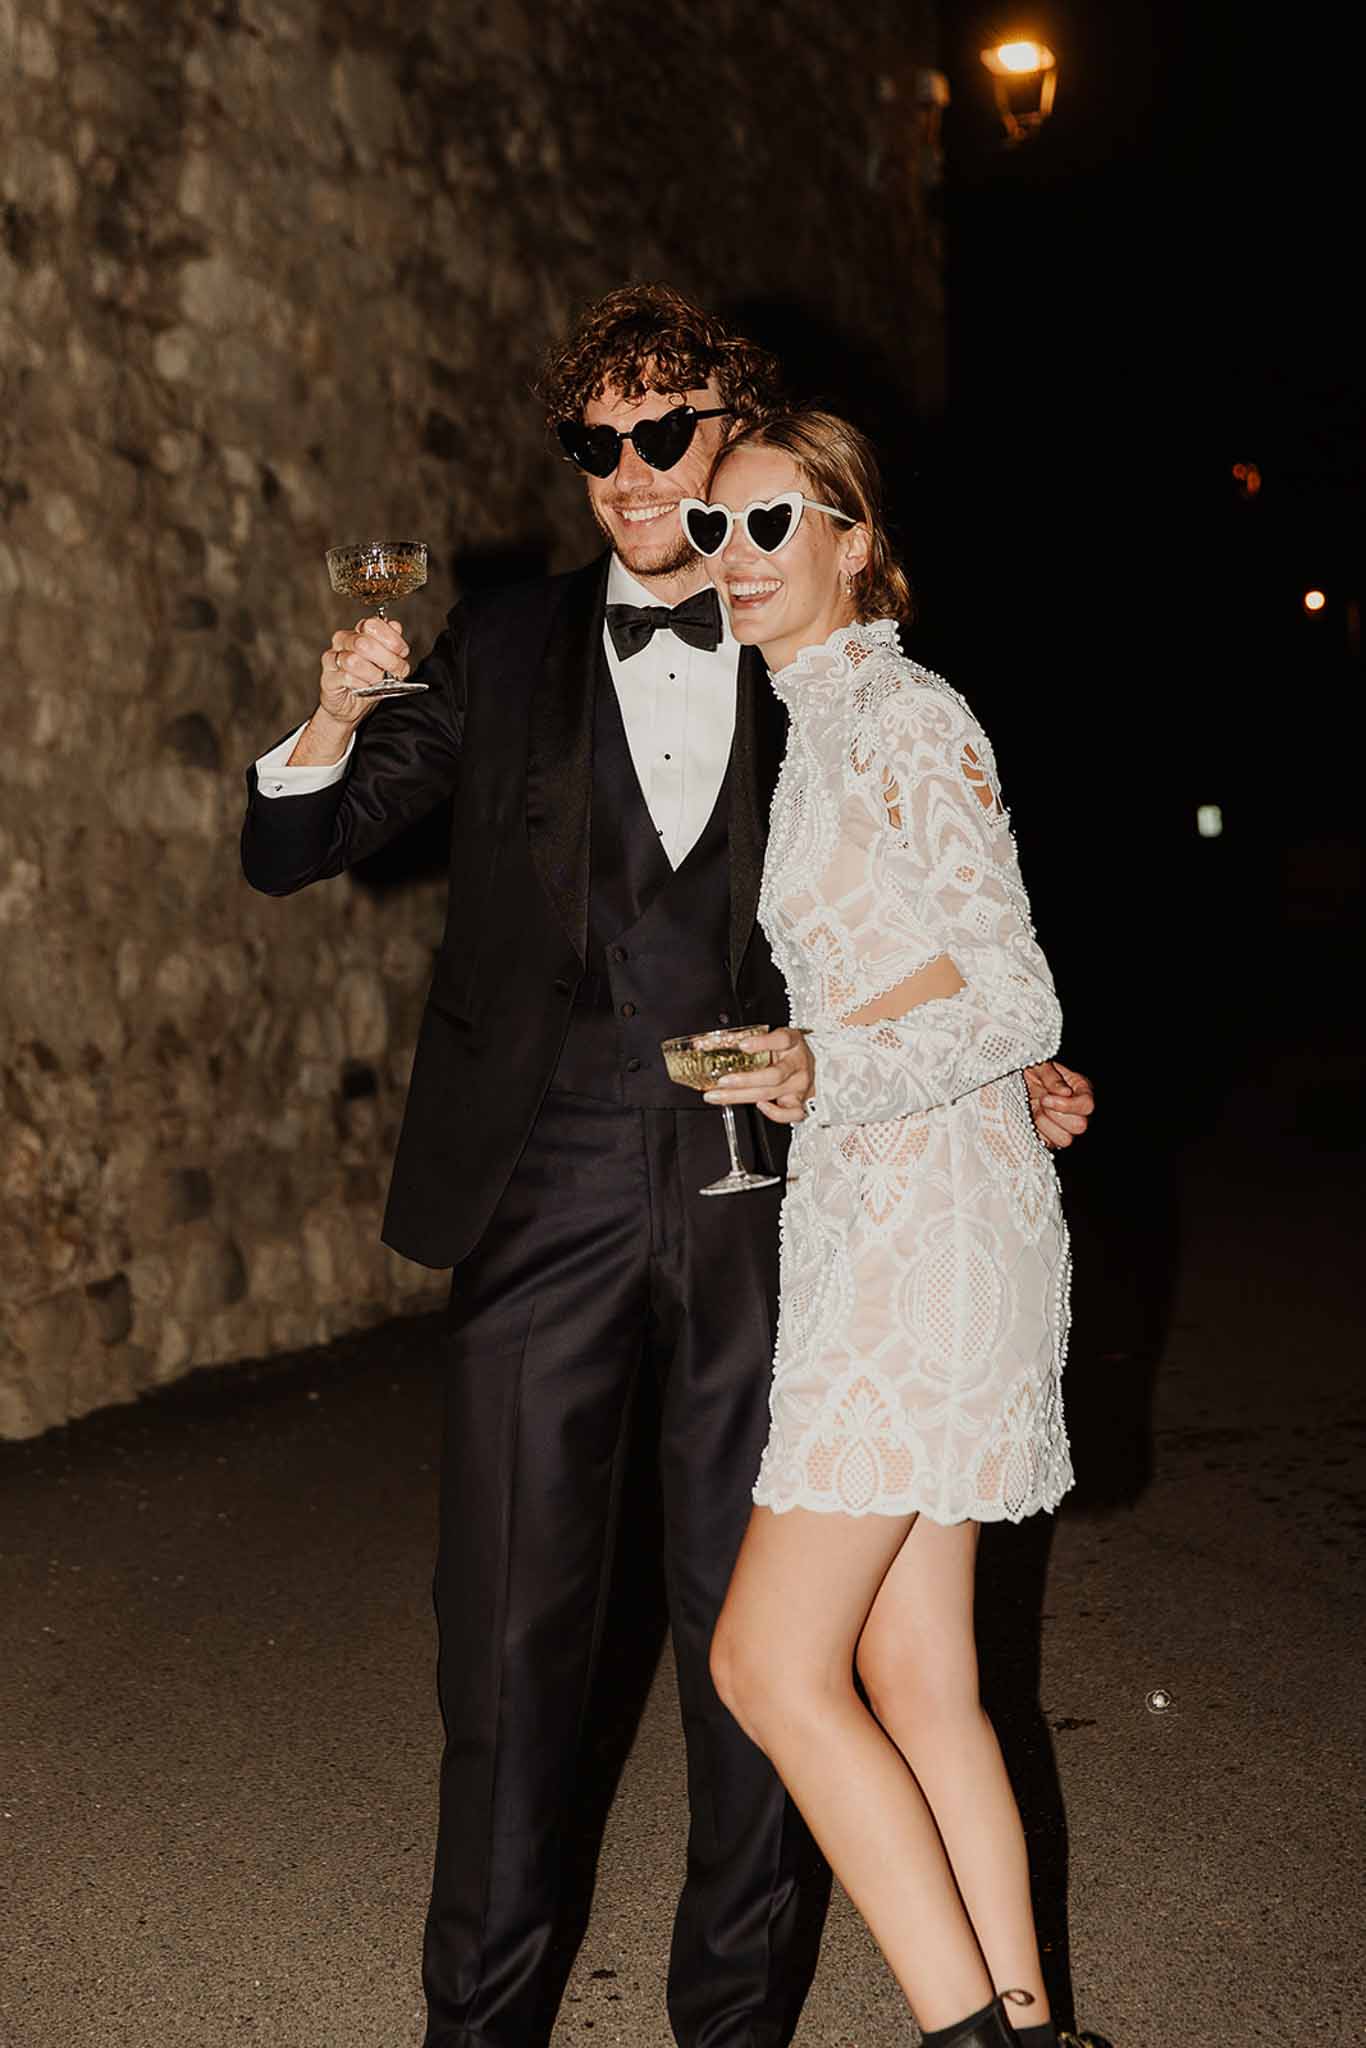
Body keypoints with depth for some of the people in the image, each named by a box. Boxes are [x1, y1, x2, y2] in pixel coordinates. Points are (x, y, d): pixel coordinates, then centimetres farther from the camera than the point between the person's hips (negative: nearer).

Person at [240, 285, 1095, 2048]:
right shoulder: (506, 649, 9)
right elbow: (286, 854, 7)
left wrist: (1000, 1073, 2)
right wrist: (335, 724, -12)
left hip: (758, 1194, 0)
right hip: (548, 1192, 0)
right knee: (511, 1628, 5)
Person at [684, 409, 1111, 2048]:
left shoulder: (904, 717, -10)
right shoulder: (813, 725, 18)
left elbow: (1019, 1005, -15)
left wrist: (830, 1073, -23)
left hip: (931, 1215, -9)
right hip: (871, 1217, 9)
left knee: (768, 1660, -8)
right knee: (917, 1679, 9)